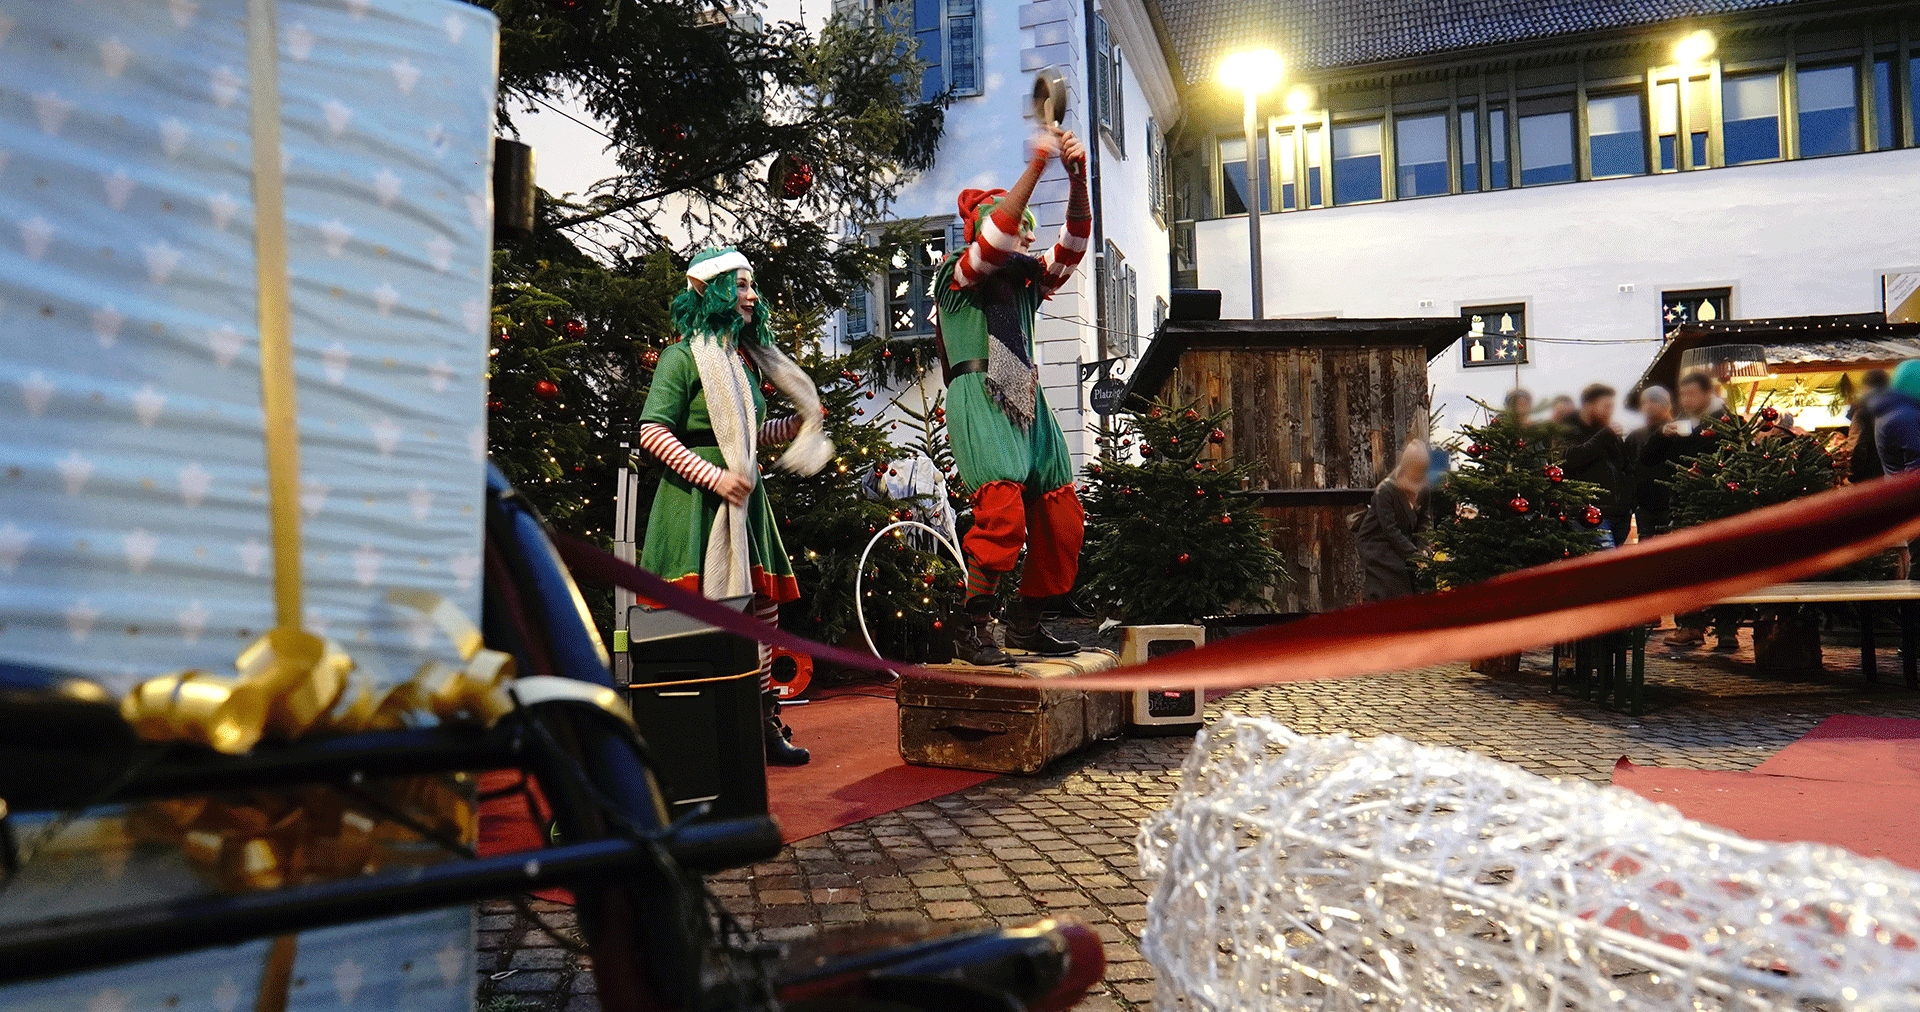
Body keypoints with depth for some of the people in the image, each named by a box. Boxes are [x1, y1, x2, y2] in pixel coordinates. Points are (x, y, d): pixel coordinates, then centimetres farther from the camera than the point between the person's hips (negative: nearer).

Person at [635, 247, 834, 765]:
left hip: (743, 499, 7)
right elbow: (653, 433, -13)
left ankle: (764, 724, 15)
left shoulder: (745, 358, 18)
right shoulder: (683, 355, -5)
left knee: (763, 608, 5)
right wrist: (715, 476, -18)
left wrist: (796, 426, 17)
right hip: (697, 503, -7)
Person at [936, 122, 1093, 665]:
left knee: (1063, 518, 1)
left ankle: (1026, 623, 14)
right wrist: (1036, 164, -17)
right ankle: (973, 629, -13)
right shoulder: (956, 275, 5)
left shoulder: (1027, 278, 21)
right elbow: (993, 241, -14)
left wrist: (1078, 177, -5)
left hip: (1028, 402, 7)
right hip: (979, 400, -7)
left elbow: (1073, 244, 9)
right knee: (1003, 510, -24)